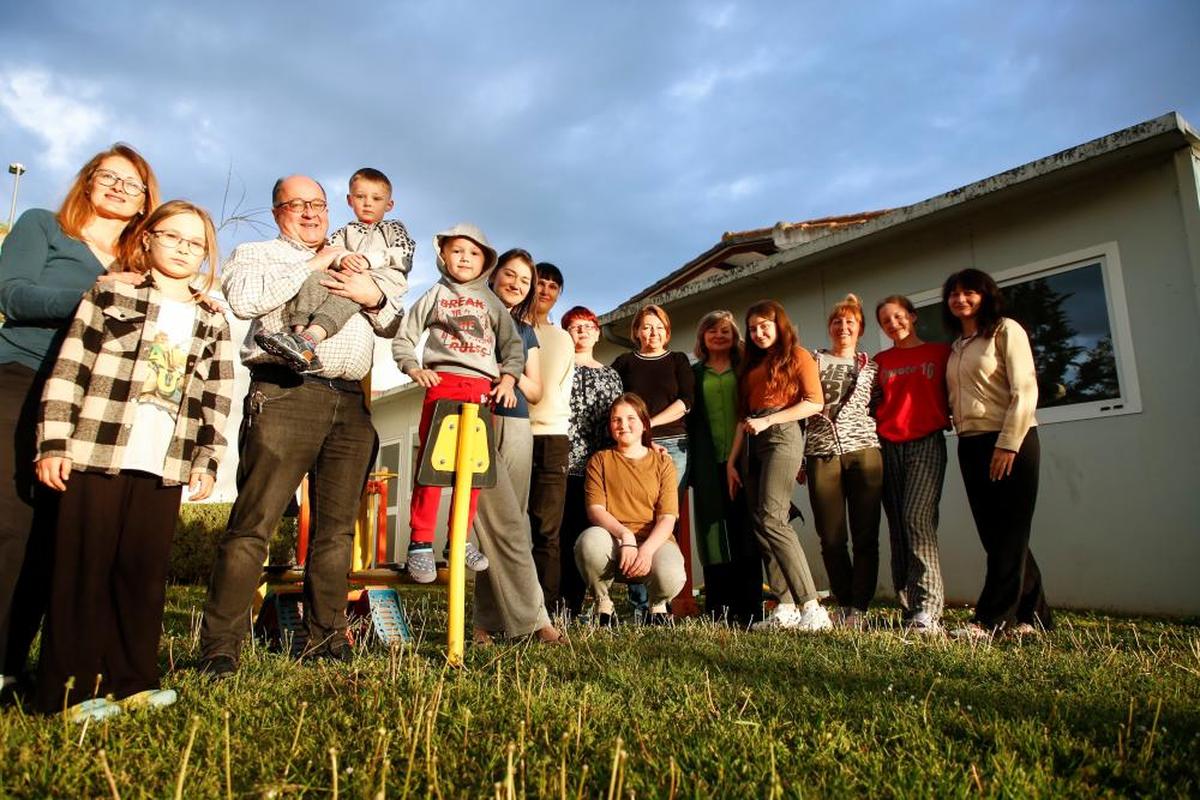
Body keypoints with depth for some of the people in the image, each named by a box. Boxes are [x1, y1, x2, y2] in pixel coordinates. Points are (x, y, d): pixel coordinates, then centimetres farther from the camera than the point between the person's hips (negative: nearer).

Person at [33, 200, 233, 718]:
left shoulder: (212, 323, 14)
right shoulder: (110, 295, 5)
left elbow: (216, 400, 12)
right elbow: (69, 372, 0)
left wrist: (207, 462, 6)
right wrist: (53, 443, -6)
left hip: (165, 466, 3)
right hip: (96, 453, -3)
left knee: (145, 574, 6)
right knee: (83, 570, 1)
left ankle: (131, 680, 16)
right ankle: (71, 686, 9)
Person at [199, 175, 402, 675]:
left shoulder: (351, 265, 28)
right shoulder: (255, 254, 14)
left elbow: (393, 327, 21)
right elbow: (244, 299, -9)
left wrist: (374, 298, -1)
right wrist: (312, 266, -3)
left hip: (350, 405, 5)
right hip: (284, 395, -4)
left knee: (337, 529, 6)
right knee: (253, 525, -8)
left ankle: (326, 640, 14)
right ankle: (219, 648, -2)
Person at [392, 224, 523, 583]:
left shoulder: (491, 301, 18)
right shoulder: (435, 296, 13)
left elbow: (513, 344, 14)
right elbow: (403, 339, 12)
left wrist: (507, 378, 0)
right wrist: (414, 368, -5)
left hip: (483, 388, 3)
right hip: (442, 382, -2)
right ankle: (420, 542, -6)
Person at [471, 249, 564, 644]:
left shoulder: (526, 333, 21)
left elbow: (536, 392, 18)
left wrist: (514, 374, -2)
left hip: (517, 430, 5)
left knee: (508, 525, 2)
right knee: (504, 524, -11)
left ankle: (489, 621, 9)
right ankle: (533, 617, -6)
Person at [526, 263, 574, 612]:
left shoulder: (564, 340, 19)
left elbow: (563, 389, 16)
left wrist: (557, 420, 6)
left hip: (552, 438, 1)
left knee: (547, 531, -3)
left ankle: (546, 610, -2)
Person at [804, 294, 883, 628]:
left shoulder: (871, 367, 17)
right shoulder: (815, 361, 13)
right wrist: (798, 458, 2)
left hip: (864, 450, 1)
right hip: (822, 453, 0)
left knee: (865, 534, -3)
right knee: (831, 537, 0)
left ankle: (859, 608, 4)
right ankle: (847, 605, 14)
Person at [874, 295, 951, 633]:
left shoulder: (940, 352, 9)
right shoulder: (881, 361, 15)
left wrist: (949, 419, -5)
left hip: (927, 442, -3)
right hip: (888, 446, 3)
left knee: (918, 517, -19)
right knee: (898, 527, 3)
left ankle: (928, 609, -16)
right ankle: (908, 607, 9)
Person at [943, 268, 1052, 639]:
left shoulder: (1006, 330, -3)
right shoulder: (955, 347, 17)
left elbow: (1025, 390, -11)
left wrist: (1008, 443, -16)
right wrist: (963, 436, 3)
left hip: (1010, 442, -7)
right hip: (971, 445, 7)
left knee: (1008, 534, -3)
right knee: (994, 534, 8)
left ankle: (991, 619, -2)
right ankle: (1031, 616, 18)